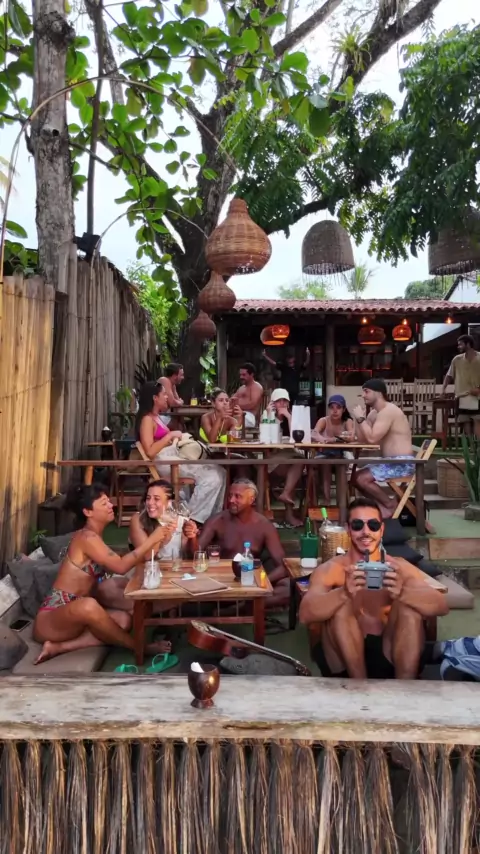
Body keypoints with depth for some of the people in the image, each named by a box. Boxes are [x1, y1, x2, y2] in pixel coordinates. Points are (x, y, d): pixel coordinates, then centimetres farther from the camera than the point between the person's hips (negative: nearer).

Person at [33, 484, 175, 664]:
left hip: (73, 614, 9)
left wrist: (157, 541, 0)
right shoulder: (86, 537, -16)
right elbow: (120, 567, -25)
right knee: (88, 605, -39)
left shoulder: (93, 537, 13)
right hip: (51, 618, -9)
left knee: (124, 619, -11)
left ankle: (58, 647, -13)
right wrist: (151, 540, -18)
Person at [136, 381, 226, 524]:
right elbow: (150, 451, -21)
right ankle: (194, 518, -12)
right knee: (210, 476, -19)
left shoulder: (155, 417, 19)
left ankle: (211, 516, 3)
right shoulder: (147, 419, -10)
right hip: (164, 462, -9)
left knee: (218, 473, -2)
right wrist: (170, 435, -17)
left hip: (174, 458, 10)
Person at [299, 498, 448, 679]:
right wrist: (344, 593, -42)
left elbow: (441, 605, -15)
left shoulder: (399, 567, 1)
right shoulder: (330, 569, -5)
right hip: (343, 661, -1)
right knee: (340, 605, -26)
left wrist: (402, 592, -38)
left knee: (410, 604, -21)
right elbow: (305, 614, -22)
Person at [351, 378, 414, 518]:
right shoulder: (374, 413, 13)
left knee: (362, 479, -19)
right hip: (391, 461, 10)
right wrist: (358, 418, -1)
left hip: (402, 463, -10)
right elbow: (362, 439, 8)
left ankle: (390, 504, 0)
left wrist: (361, 417, -16)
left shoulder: (388, 411, -17)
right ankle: (382, 506, 6)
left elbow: (372, 438, -26)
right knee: (356, 476, 8)